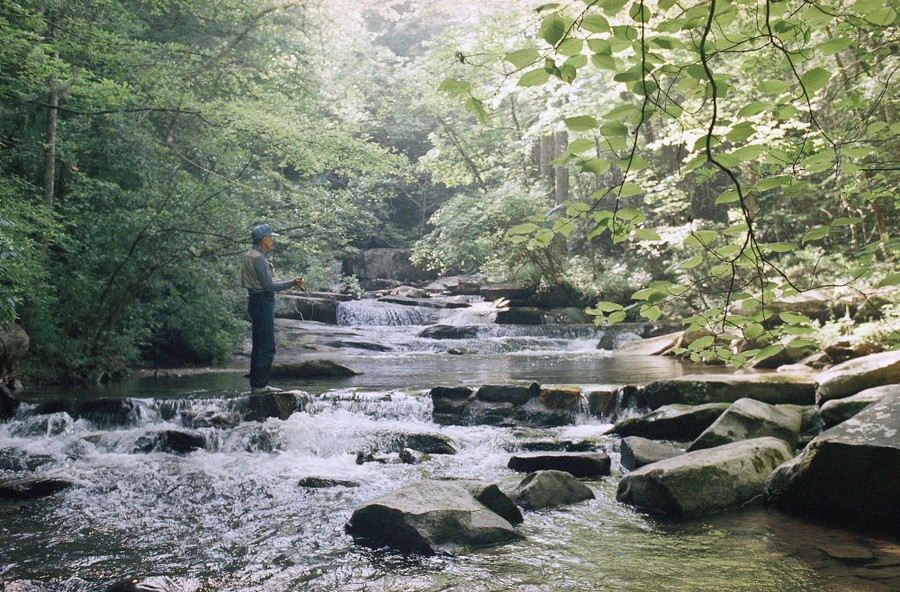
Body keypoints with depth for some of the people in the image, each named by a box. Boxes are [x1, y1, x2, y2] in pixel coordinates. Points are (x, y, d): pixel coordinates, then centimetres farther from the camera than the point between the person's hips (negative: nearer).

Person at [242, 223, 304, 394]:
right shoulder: (258, 258, -17)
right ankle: (259, 385, -7)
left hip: (257, 301, 11)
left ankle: (256, 384, 18)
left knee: (259, 346, 13)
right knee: (267, 347, -8)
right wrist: (291, 283, -15)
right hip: (262, 303, -11)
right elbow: (269, 286, -20)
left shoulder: (251, 256, 16)